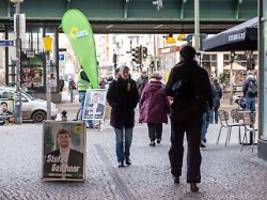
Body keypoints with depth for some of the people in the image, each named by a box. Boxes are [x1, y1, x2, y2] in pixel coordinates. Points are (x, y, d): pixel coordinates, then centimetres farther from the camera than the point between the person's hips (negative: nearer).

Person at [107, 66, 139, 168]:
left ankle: (127, 157, 26)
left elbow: (136, 97, 10)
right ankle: (120, 160, 3)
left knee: (128, 138, 10)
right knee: (119, 139, -1)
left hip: (129, 114, 3)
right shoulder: (115, 83, -3)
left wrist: (133, 106, -4)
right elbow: (109, 97, -2)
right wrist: (115, 106, -13)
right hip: (117, 114, -3)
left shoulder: (132, 83, 5)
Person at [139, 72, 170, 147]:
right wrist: (168, 110, 7)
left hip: (148, 111, 0)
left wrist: (141, 109, 15)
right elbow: (166, 101, -2)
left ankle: (152, 140, -3)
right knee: (159, 125, 18)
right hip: (159, 111, 0)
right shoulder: (162, 88, -6)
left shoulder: (146, 87, -1)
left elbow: (142, 99, 5)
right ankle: (158, 138, 26)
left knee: (151, 126, 5)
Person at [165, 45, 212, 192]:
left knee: (176, 144, 16)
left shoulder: (176, 70, -7)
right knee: (194, 147, 1)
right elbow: (208, 93, 0)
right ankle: (193, 181, -6)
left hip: (178, 112, 0)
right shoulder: (201, 72, -2)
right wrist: (209, 105, 19)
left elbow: (168, 90, -7)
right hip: (195, 113, 1)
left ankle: (176, 174, 25)